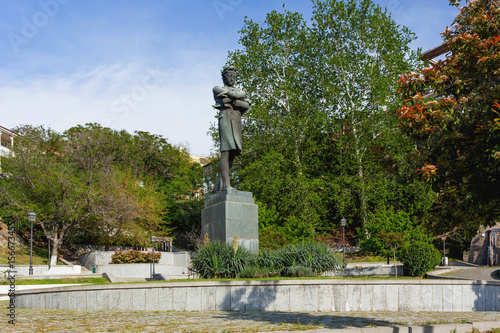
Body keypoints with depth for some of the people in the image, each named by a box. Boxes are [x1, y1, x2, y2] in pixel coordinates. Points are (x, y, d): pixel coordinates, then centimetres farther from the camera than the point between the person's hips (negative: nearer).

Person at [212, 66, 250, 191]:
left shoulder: (240, 91, 28)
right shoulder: (217, 89, 15)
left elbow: (247, 106, 8)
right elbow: (234, 94, -3)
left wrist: (234, 101, -5)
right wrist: (241, 94, 15)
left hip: (237, 122, 6)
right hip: (225, 118, -6)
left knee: (232, 153, -2)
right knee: (226, 150, -19)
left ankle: (221, 183, 1)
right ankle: (226, 184, -29)